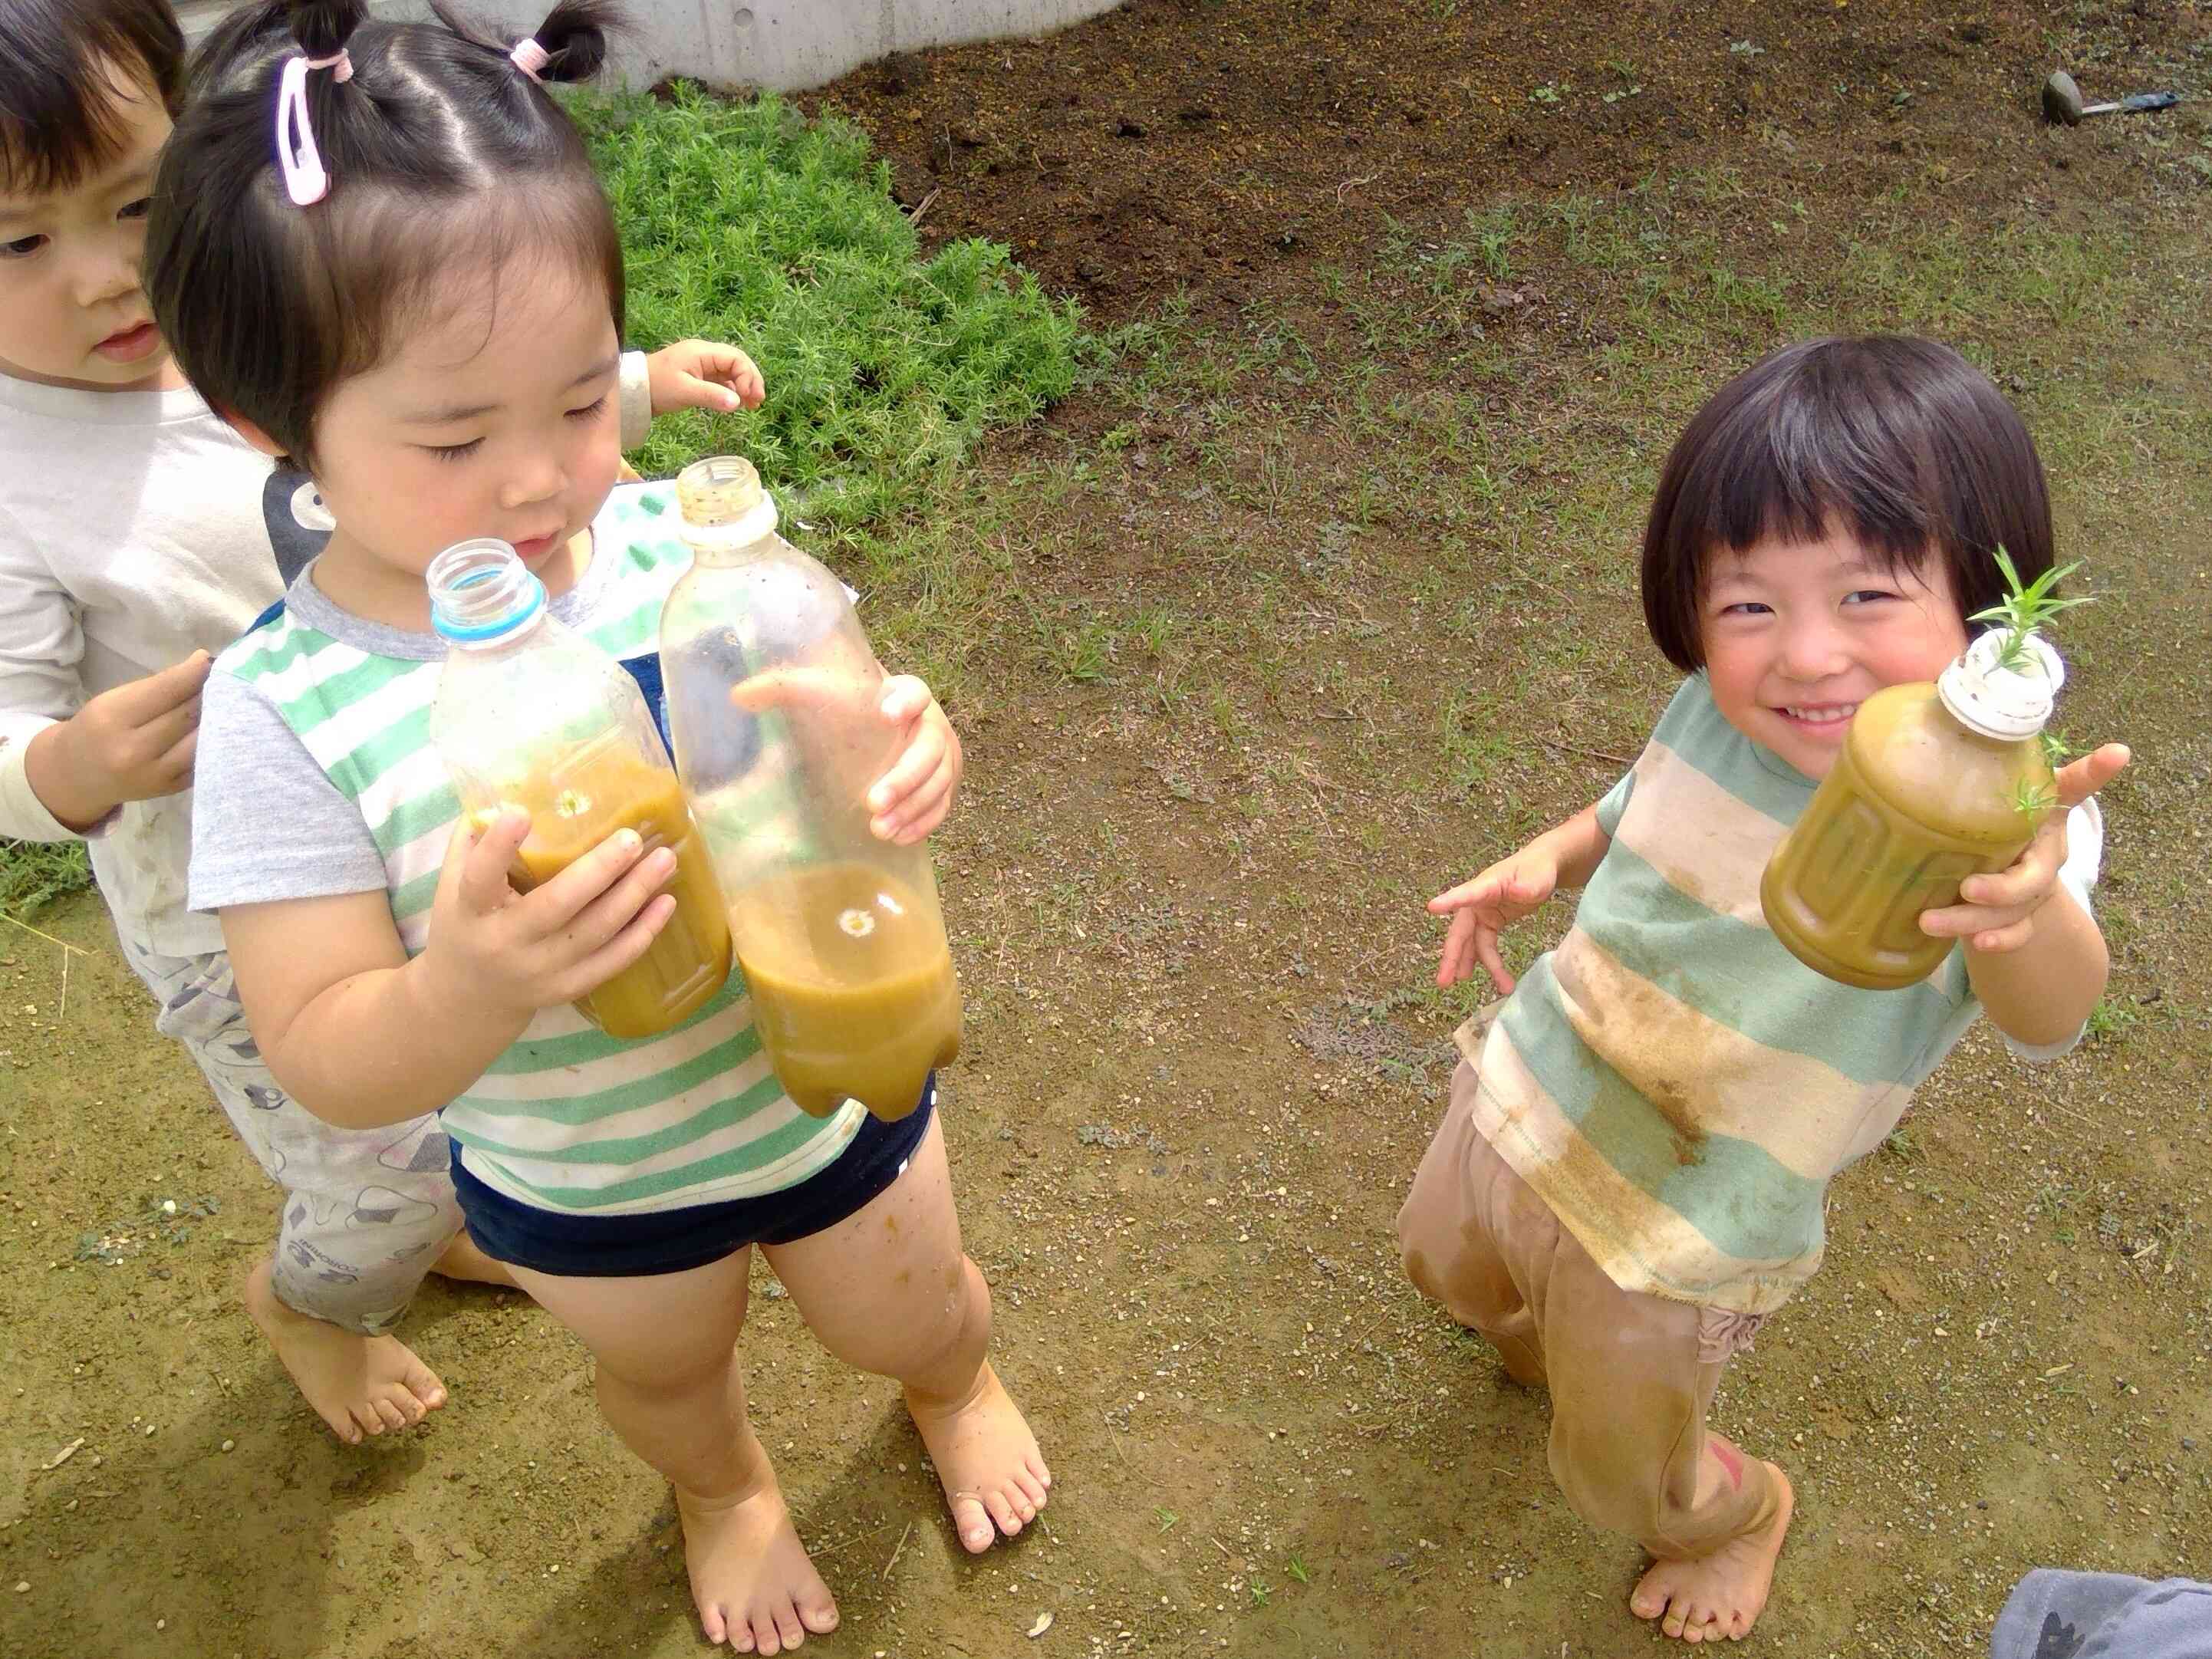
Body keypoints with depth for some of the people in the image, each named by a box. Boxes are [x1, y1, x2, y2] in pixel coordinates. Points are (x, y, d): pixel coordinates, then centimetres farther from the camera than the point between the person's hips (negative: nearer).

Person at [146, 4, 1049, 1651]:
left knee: (909, 1319, 28)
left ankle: (959, 1385, 67)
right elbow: (326, 1065, -23)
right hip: (584, 1187, 0)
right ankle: (727, 1490, 68)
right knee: (667, 1373, 31)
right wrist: (468, 987, -45)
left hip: (833, 1081, 1)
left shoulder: (682, 542, -23)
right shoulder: (288, 710, -27)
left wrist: (908, 760, -36)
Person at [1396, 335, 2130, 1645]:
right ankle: (1552, 1352, 66)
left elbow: (2046, 1020, -49)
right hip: (1525, 1094, 5)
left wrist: (2025, 913, -71)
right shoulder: (1717, 709, -14)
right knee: (1450, 1269, 32)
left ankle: (1733, 1511, 55)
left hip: (1679, 1228, -5)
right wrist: (1543, 862, -10)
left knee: (1626, 1472, 20)